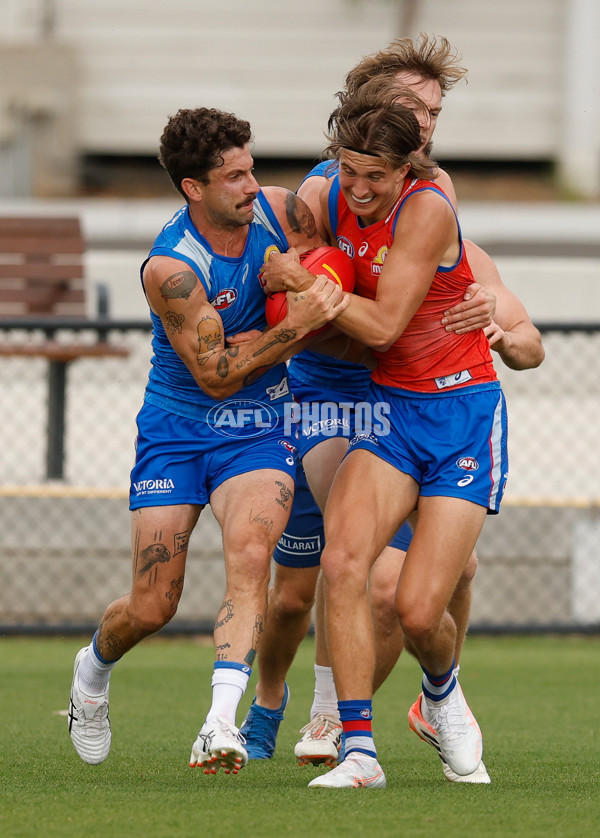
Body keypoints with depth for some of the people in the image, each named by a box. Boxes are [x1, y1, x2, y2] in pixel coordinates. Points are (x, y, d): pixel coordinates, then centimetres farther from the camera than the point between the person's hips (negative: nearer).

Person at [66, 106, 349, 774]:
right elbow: (215, 374, -20)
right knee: (152, 606, -2)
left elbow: (332, 299, 13)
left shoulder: (283, 212, -6)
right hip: (177, 428, -3)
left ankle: (220, 724, -33)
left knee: (249, 550, -27)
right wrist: (296, 326, -28)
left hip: (260, 428, 3)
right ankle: (93, 668, 33)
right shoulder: (170, 267, -22)